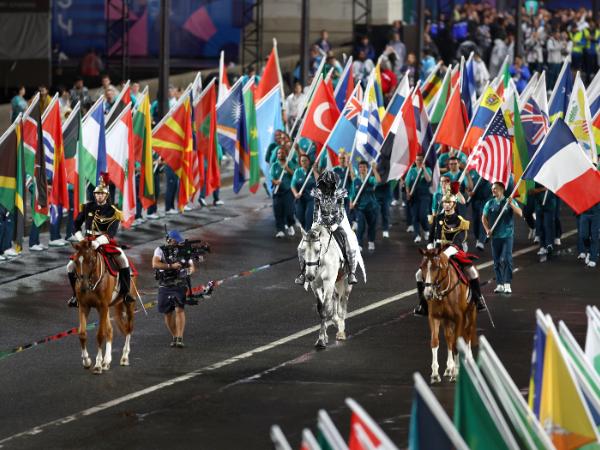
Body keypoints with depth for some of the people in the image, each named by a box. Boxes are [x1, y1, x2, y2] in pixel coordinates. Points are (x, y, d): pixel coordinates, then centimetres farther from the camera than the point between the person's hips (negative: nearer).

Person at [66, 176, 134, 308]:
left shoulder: (112, 212, -9)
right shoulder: (88, 207, 4)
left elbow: (111, 233, -20)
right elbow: (77, 224, 13)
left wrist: (98, 242, -35)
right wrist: (80, 238, -3)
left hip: (106, 243, -4)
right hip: (88, 242, 4)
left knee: (123, 260, -30)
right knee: (71, 267, -7)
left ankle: (124, 293, -21)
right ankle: (76, 295, 12)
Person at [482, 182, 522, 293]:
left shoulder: (510, 201, 1)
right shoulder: (490, 203, 8)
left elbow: (520, 214, -7)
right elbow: (484, 218, 17)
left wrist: (512, 205, -21)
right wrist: (487, 229, 3)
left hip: (507, 235, -3)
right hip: (495, 236, 3)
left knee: (506, 259, -12)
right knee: (497, 261, 5)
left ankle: (507, 284, -12)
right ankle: (500, 284, 13)